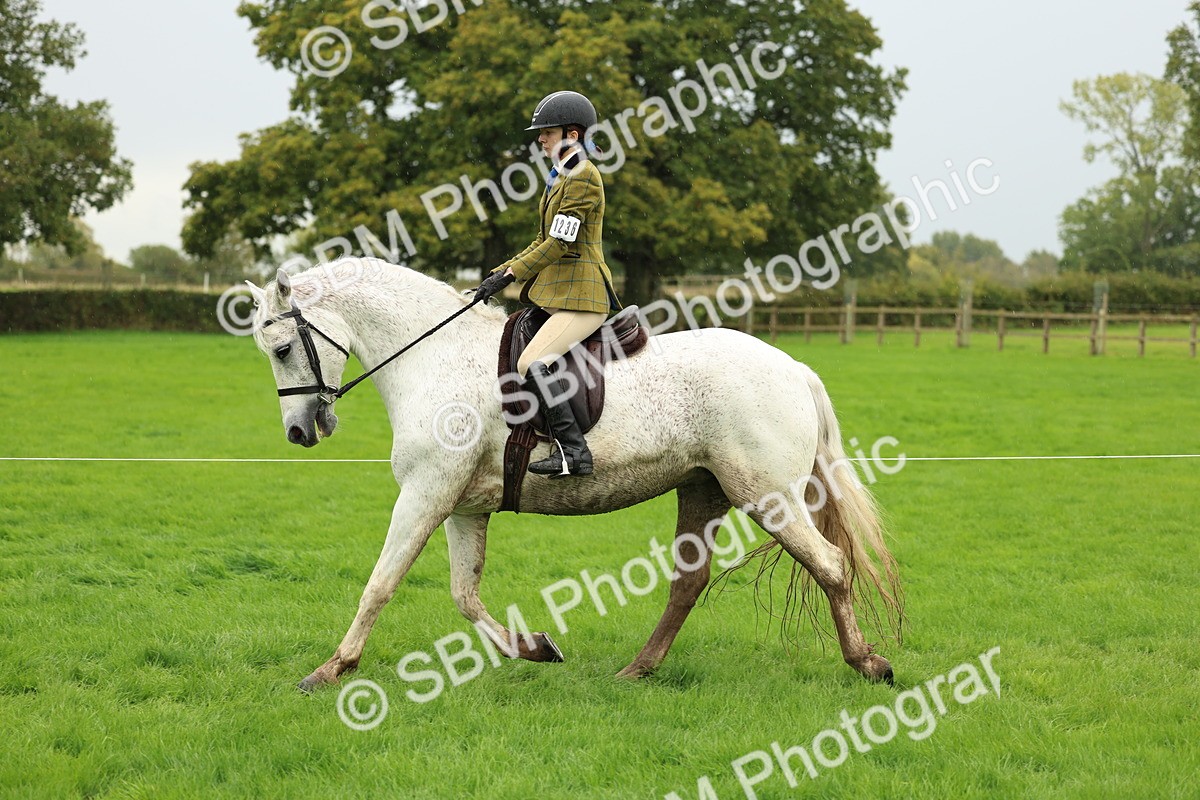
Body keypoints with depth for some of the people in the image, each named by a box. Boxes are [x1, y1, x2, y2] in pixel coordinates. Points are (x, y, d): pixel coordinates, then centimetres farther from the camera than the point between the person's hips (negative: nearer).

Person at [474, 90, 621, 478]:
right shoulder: (561, 177, 19)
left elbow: (561, 243, -18)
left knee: (532, 363, -24)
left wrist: (510, 274, -15)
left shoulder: (583, 177, -12)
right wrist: (502, 271, 11)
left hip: (581, 294, -11)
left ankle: (573, 451, -24)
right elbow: (544, 242, 21)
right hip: (555, 292, 11)